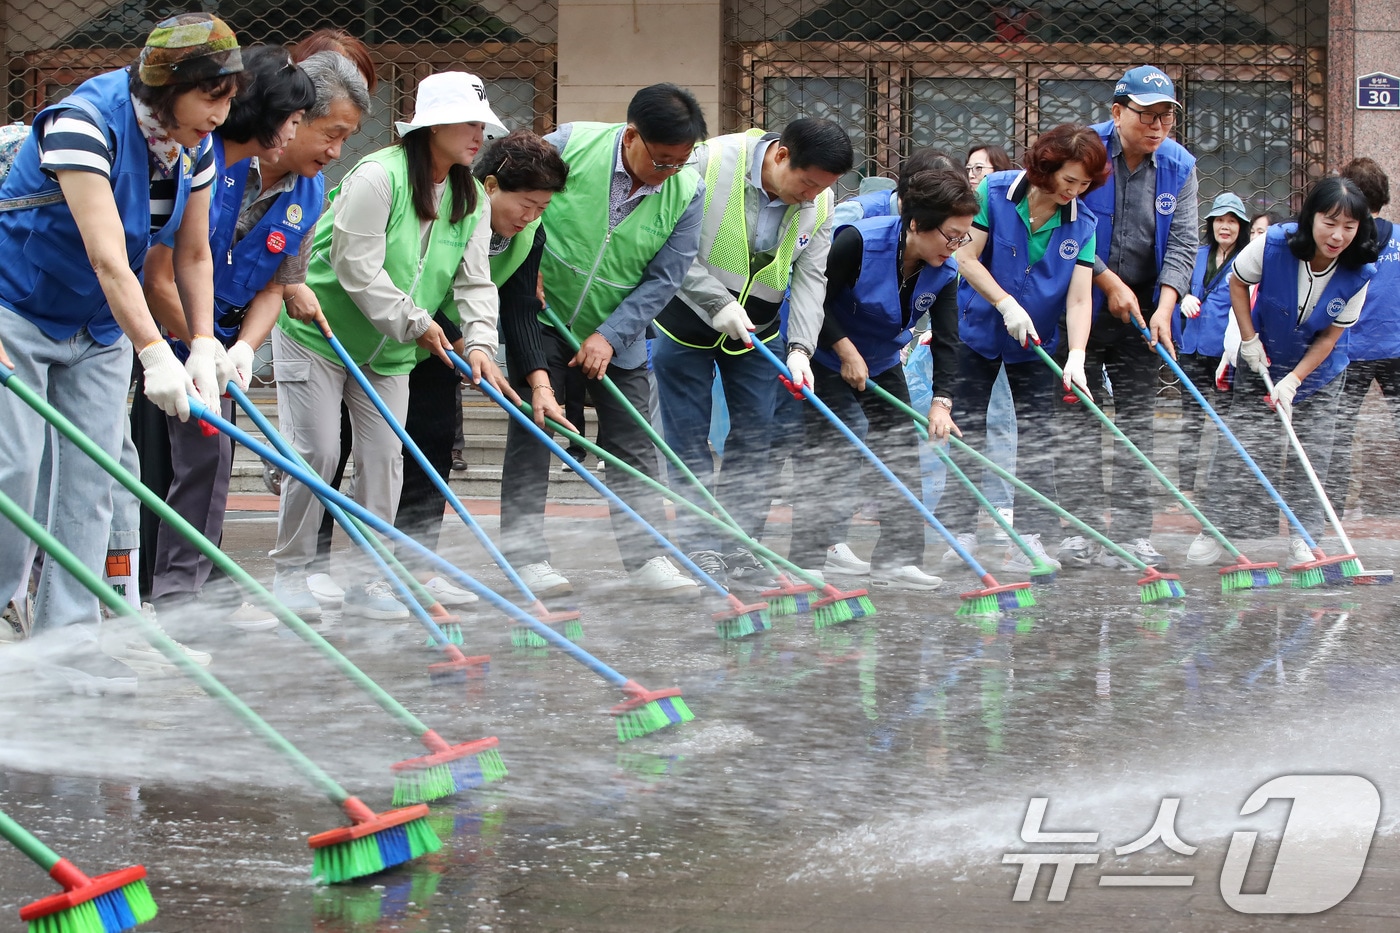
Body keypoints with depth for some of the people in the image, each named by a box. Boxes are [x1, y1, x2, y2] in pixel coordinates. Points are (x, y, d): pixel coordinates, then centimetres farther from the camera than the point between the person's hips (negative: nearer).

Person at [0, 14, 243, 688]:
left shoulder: (195, 147, -7)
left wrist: (203, 342, -10)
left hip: (100, 327, 7)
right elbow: (107, 258, -38)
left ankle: (67, 634, 3)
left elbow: (193, 253, 3)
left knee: (91, 476, 0)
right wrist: (154, 353, -45)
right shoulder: (86, 121, -30)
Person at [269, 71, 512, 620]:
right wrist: (415, 322, -22)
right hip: (317, 333, -6)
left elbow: (474, 280, -2)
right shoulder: (378, 177, -22)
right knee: (316, 451, -9)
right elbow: (357, 268, -25)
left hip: (389, 351, 7)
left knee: (384, 456, 0)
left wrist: (480, 342, -19)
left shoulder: (472, 201, 2)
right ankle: (290, 573, 4)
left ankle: (368, 581, 8)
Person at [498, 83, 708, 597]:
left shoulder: (687, 192, -13)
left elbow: (663, 279, -9)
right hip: (542, 316, -2)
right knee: (531, 433, -3)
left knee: (633, 446, 3)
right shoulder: (569, 145, -19)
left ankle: (646, 557, 9)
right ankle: (525, 555, 2)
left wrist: (608, 336, -15)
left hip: (617, 333, 2)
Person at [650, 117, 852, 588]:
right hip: (686, 321, -4)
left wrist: (800, 348, -22)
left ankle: (739, 548, 10)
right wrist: (717, 303, -28)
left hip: (756, 329, 4)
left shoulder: (819, 203, -11)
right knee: (689, 438, -3)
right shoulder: (709, 163, -27)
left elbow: (810, 278, -8)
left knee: (754, 439, 2)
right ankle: (698, 546, 4)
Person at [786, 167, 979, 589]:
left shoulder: (944, 273, -13)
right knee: (830, 448, -11)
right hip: (826, 356, -6)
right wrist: (847, 351, -24)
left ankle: (898, 559, 6)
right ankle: (811, 553, -1)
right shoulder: (859, 242, -30)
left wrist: (942, 402, -24)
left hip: (882, 362, 6)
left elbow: (946, 341, -13)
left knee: (902, 450, 1)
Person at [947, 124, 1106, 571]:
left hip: (1036, 343, 2)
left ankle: (1029, 542, 1)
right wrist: (1006, 304, -24)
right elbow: (966, 258, -15)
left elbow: (1079, 298, -15)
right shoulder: (994, 192, -16)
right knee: (967, 434, 2)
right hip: (978, 331, -2)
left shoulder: (1082, 224, -11)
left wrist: (1076, 358, -28)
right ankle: (962, 534, 9)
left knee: (1036, 438, -1)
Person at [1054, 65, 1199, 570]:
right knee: (1077, 419, -3)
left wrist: (1164, 306, -17)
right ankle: (1082, 530, 2)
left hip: (1141, 313, 3)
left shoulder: (1180, 167, -1)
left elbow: (1182, 243, -4)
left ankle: (1133, 533, 6)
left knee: (1137, 423, 3)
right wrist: (1110, 283, -14)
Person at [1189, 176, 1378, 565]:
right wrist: (1248, 339, -10)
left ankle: (1303, 537, 11)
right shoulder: (1273, 245, -28)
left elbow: (1330, 336, -15)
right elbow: (1238, 282, -7)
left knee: (1311, 453, 1)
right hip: (1262, 359, -1)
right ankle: (1219, 527, 8)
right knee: (1245, 444, 0)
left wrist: (1293, 380, -20)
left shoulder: (1358, 274, -25)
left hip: (1320, 370, 1)